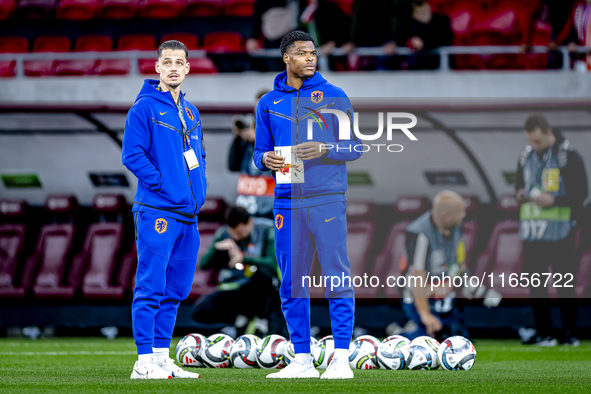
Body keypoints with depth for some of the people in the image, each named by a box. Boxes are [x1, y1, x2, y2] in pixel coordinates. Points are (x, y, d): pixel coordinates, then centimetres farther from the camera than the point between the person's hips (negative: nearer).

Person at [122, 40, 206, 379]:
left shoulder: (191, 112, 18)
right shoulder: (144, 108, -5)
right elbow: (132, 154, -12)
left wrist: (199, 189, 11)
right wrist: (160, 183, -15)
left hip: (189, 213, 8)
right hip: (158, 211, -8)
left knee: (176, 289, 9)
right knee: (151, 287, -8)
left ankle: (162, 358, 15)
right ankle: (145, 361, -6)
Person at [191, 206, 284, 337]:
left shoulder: (266, 230, -7)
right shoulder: (223, 234, 3)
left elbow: (272, 264, -17)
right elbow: (204, 265, -1)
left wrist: (243, 258, -30)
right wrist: (216, 248, -20)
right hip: (233, 289, 3)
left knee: (263, 273, -40)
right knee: (200, 312, -23)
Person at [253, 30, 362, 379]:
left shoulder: (334, 97, 5)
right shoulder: (269, 103, 12)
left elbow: (355, 148, 3)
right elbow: (260, 153, 17)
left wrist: (324, 149, -15)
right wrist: (266, 159, -7)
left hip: (328, 199, -3)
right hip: (287, 203, 3)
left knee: (338, 279, -8)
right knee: (292, 285, 4)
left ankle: (342, 360, -6)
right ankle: (302, 360, 11)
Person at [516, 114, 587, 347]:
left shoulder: (569, 157, -6)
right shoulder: (526, 157, 11)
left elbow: (580, 192, -8)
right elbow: (519, 184, 22)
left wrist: (553, 201, -21)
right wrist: (520, 194, -2)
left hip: (559, 230, -5)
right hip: (531, 229, 5)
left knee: (563, 282, -4)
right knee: (535, 282, 5)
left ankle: (569, 332, 3)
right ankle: (543, 333, 12)